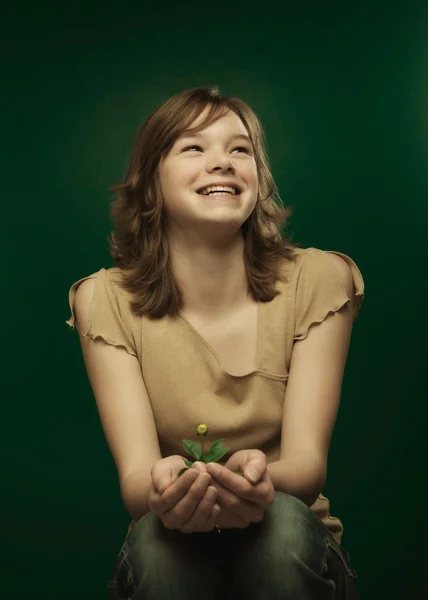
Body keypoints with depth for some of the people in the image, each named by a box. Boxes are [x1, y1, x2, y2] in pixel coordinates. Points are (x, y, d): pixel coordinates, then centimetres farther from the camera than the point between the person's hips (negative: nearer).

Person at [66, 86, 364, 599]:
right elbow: (134, 471, -14)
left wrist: (262, 480, -38)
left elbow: (308, 460, -13)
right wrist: (160, 489, -39)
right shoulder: (107, 300, -7)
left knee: (283, 521, -32)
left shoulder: (318, 280, -8)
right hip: (166, 556, 0)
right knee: (157, 534, -32)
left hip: (294, 544, 0)